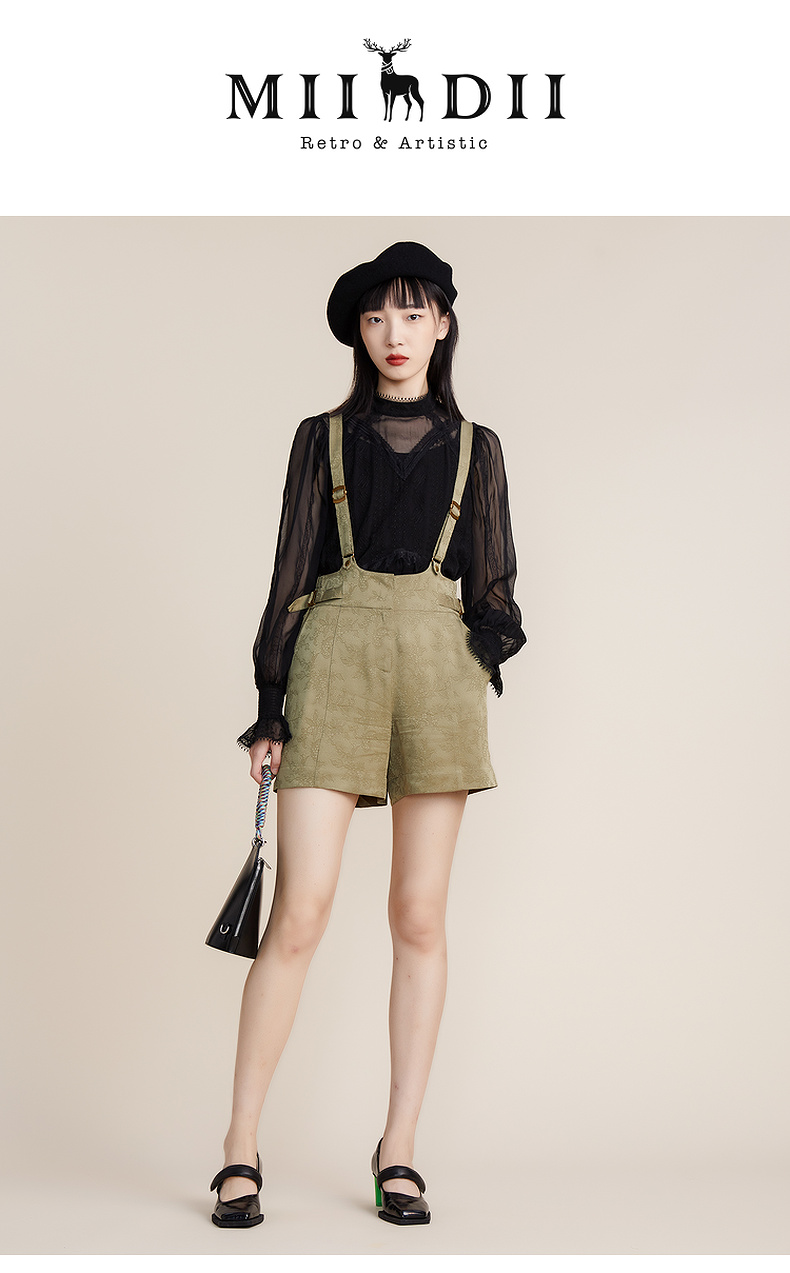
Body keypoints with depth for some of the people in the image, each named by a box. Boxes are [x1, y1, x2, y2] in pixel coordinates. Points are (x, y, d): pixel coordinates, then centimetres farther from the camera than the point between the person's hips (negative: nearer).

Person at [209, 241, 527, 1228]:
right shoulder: (323, 439, 12)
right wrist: (270, 705, 2)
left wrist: (493, 630, -7)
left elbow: (492, 582, 15)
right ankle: (241, 1150, 1)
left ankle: (398, 1151, 10)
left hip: (439, 668, 1)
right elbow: (289, 576, 9)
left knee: (419, 915, 1)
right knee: (301, 913, -9)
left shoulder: (474, 448, 16)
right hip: (334, 661, -1)